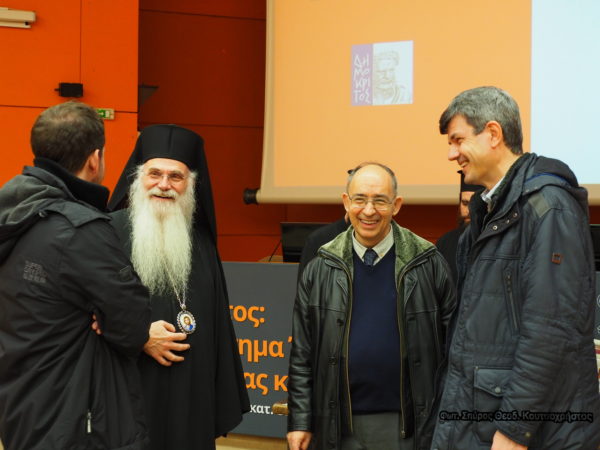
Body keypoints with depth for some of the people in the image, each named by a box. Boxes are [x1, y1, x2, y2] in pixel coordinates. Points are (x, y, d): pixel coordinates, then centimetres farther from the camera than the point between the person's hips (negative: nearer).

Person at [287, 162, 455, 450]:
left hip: (405, 426, -1)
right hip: (340, 426, 2)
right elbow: (301, 355, 5)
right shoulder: (320, 270, 4)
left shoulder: (428, 265, -1)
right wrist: (299, 422, 2)